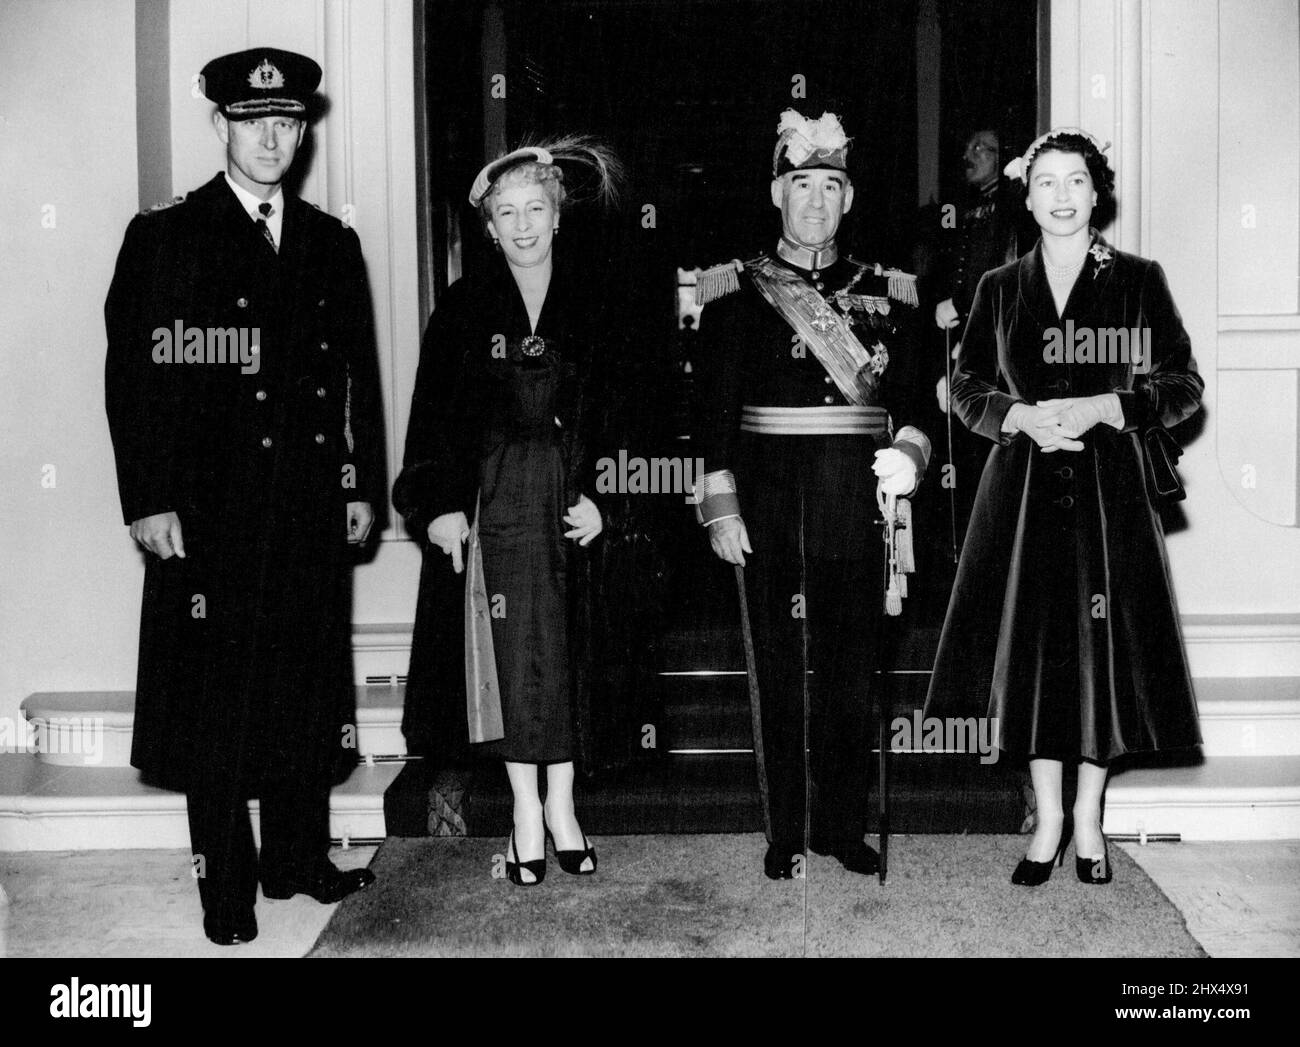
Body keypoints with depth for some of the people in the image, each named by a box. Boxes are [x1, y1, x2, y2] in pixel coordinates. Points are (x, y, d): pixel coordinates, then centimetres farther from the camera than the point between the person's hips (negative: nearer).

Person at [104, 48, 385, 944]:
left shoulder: (332, 243, 13)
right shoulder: (165, 237, 2)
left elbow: (359, 374, 14)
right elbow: (132, 376, -3)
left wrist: (364, 486, 8)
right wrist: (149, 500, -10)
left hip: (313, 506, 4)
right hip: (208, 510, -3)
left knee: (308, 690, 9)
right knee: (216, 697, 1)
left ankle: (299, 858, 23)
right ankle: (226, 884, 13)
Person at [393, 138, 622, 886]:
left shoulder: (590, 303, 5)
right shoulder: (466, 308, 4)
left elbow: (612, 411, 2)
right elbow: (434, 414, 2)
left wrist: (598, 495, -9)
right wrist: (441, 503, -6)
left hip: (572, 494, 1)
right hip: (494, 496, -1)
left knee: (567, 648, 3)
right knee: (515, 648, -2)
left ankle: (561, 803, 14)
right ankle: (528, 811, 8)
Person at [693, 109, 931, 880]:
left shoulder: (886, 291, 11)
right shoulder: (736, 289, 5)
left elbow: (910, 398, 7)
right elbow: (715, 405, 2)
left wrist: (908, 453, -13)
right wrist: (721, 503, -5)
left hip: (858, 497, 2)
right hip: (770, 497, -1)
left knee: (852, 666, 5)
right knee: (779, 667, 2)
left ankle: (844, 824, 17)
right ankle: (786, 834, 12)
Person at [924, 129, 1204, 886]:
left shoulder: (1138, 281, 3)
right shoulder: (1001, 289, 8)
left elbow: (1183, 387, 1)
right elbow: (966, 387, 10)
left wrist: (1097, 409, -13)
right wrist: (1022, 417, -9)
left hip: (1112, 489, -1)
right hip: (1027, 490, 1)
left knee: (1106, 650, 2)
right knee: (1034, 648, 1)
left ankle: (1088, 816, 19)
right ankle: (1048, 820, 14)